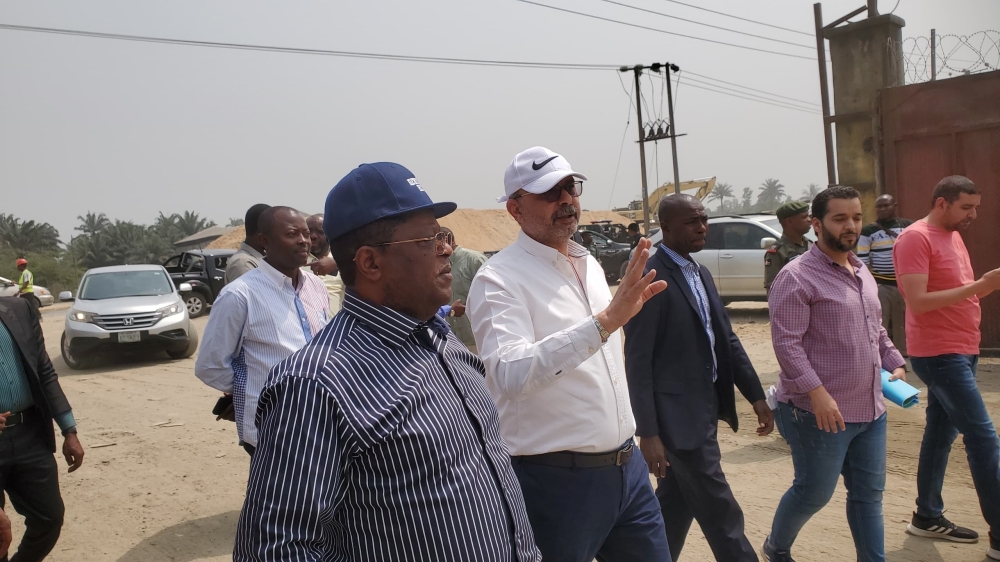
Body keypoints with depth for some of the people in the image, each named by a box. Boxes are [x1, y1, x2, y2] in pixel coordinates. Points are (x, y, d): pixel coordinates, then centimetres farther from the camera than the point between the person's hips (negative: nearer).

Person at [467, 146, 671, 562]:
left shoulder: (589, 264, 10)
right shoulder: (499, 279, -14)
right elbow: (512, 374, -31)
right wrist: (606, 320, -37)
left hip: (627, 468, 7)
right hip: (556, 480, -7)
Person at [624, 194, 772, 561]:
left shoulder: (700, 273, 11)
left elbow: (726, 339, 16)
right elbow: (638, 362, -18)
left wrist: (756, 394, 11)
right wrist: (648, 433, -19)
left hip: (707, 407, 9)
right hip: (679, 415, -8)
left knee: (675, 507, 18)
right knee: (722, 516, 1)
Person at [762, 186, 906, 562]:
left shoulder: (862, 271, 12)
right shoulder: (797, 277, -14)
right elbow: (786, 342, -20)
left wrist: (896, 364, 9)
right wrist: (818, 393, -26)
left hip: (870, 409, 7)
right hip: (820, 412, -7)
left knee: (868, 494, 13)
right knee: (814, 492, 7)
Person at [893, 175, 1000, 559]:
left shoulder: (952, 237, 15)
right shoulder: (916, 238, -15)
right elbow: (918, 302, -22)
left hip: (961, 351, 9)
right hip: (939, 354, -9)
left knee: (941, 433, 14)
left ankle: (927, 517, 24)